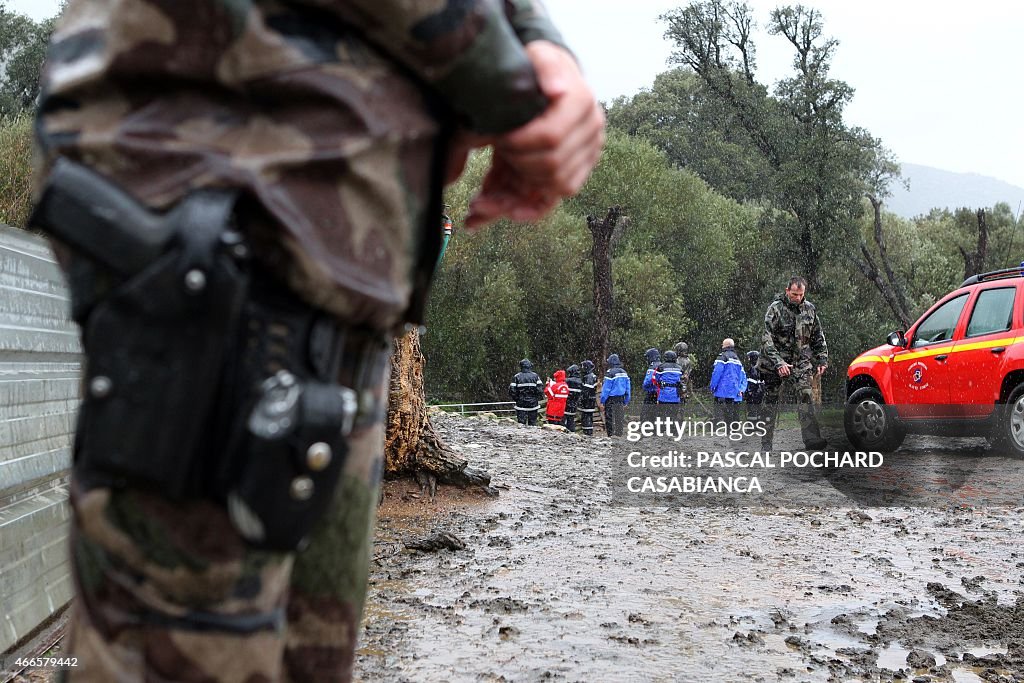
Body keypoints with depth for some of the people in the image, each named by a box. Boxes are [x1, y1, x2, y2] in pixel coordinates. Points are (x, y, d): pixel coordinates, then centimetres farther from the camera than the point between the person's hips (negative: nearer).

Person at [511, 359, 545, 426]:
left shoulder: (517, 377, -4)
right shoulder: (535, 376, -1)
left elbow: (512, 391, -6)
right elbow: (540, 390, -6)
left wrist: (516, 399, 9)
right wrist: (537, 398, 10)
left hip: (521, 405, -1)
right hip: (533, 404, 1)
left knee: (521, 423, 1)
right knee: (532, 423, 9)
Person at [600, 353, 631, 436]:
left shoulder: (610, 373, -12)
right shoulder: (624, 373, 9)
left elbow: (606, 389, -12)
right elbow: (627, 389, 12)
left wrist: (602, 401, -8)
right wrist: (626, 401, 18)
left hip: (611, 399, -6)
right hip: (621, 400, 6)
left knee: (609, 419, -3)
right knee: (620, 419, 10)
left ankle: (611, 435, -6)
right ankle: (619, 435, 11)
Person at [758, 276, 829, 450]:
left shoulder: (809, 309, 5)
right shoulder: (775, 309, -11)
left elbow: (818, 337, 16)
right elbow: (766, 339, -18)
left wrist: (822, 360, 9)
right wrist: (778, 363, -27)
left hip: (801, 361, 3)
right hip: (775, 362, -3)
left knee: (806, 395, -14)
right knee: (771, 400, 1)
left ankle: (811, 437, -18)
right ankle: (766, 443, 8)